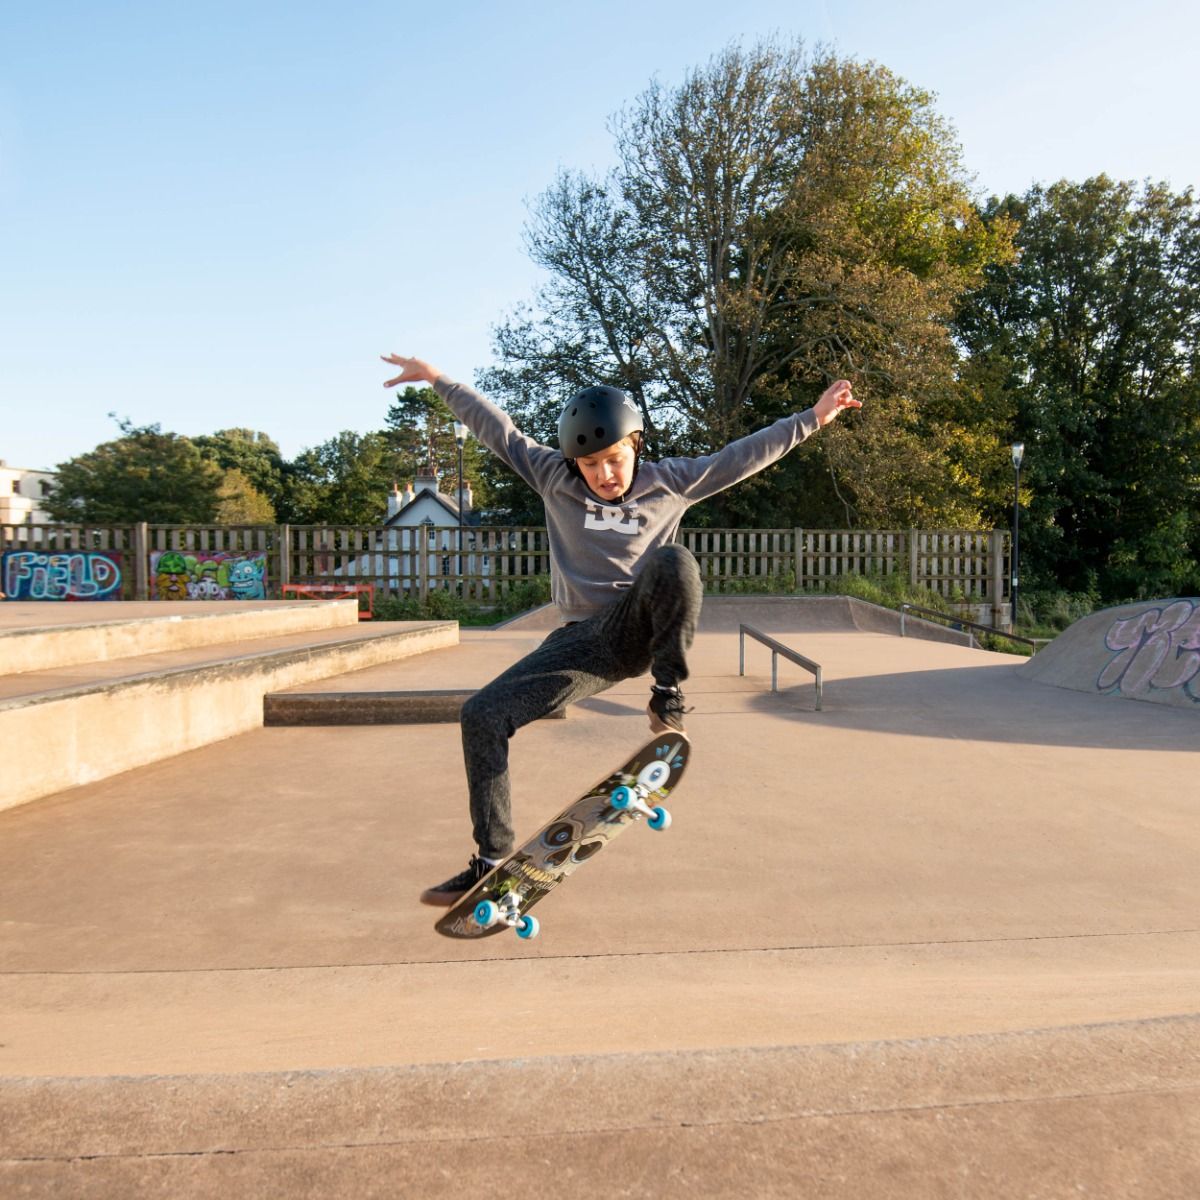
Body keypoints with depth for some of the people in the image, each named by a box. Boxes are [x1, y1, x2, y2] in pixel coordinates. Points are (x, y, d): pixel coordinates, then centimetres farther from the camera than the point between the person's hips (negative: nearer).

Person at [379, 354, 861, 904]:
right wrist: (437, 378, 13)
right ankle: (491, 863, -3)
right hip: (584, 643, 2)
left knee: (673, 560, -34)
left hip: (641, 628, -2)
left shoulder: (670, 482, 6)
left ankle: (667, 694, -17)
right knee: (482, 714, -14)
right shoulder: (554, 478, 8)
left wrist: (814, 416, 5)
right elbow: (497, 429, 11)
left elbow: (743, 455, 6)